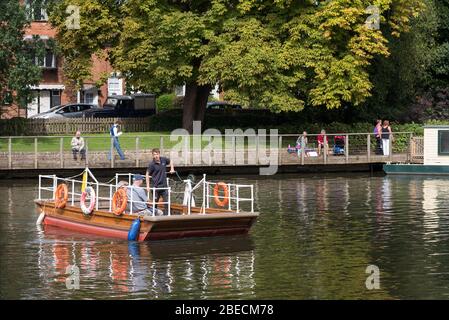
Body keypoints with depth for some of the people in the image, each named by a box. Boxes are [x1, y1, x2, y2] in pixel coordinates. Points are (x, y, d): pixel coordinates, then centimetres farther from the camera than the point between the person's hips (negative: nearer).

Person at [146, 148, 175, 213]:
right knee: (155, 201, 2)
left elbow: (170, 161, 24)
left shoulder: (164, 160, 1)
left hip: (164, 185, 4)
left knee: (166, 202, -1)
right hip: (156, 186, -4)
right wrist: (148, 186, -10)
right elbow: (147, 175, -5)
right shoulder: (152, 164, -11)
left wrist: (172, 169, 11)